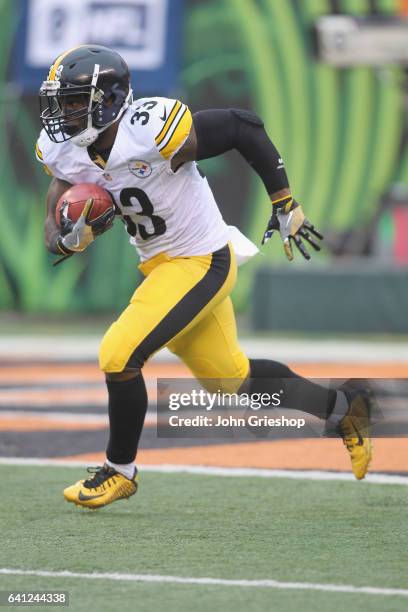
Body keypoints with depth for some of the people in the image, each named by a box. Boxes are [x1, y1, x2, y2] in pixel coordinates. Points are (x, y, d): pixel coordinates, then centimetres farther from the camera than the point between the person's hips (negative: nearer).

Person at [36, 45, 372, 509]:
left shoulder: (152, 131, -29)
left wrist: (285, 206, -12)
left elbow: (245, 127, -19)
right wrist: (71, 238, -30)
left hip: (202, 263, -8)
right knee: (230, 377, 20)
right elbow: (54, 239, -5)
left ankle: (120, 471, 4)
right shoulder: (66, 153, -8)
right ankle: (342, 407, 39)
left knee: (119, 356, -17)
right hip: (159, 264, 8)